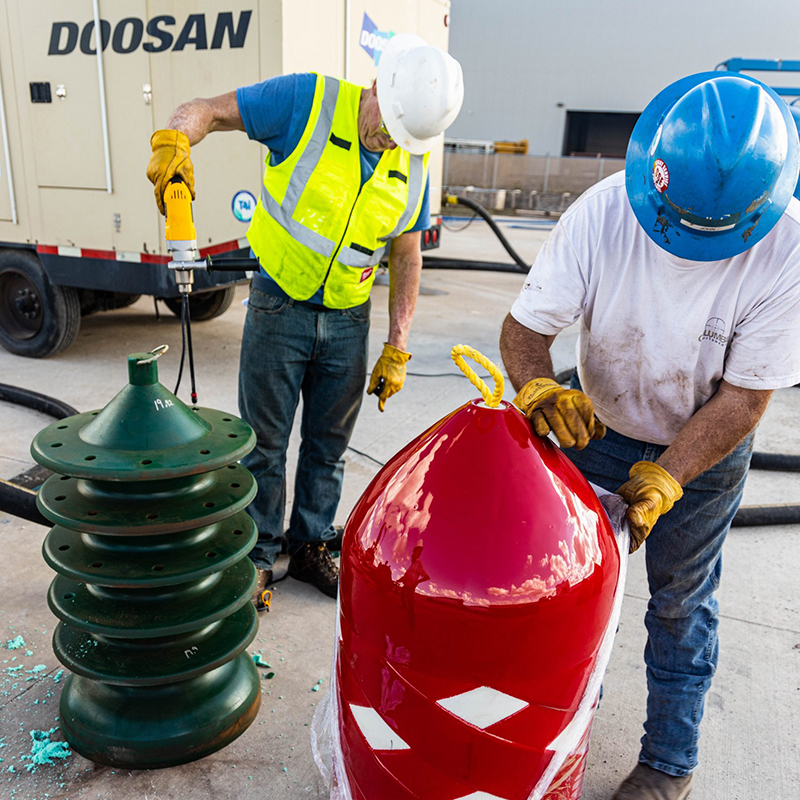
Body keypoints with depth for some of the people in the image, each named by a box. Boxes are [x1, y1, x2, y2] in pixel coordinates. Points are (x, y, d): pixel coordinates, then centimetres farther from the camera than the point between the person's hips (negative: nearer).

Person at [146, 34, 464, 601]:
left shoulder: (414, 162, 0)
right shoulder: (307, 102, -12)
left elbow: (406, 255, 5)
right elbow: (207, 111, -9)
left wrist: (397, 349, 2)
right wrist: (174, 140, -34)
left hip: (348, 320, 3)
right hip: (280, 306, -3)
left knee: (328, 446, 14)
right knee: (264, 444, 6)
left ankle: (312, 546, 34)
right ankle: (258, 558, 26)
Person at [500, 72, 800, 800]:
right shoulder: (602, 214, -25)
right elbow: (526, 327, -20)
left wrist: (662, 480, -30)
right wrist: (537, 385, -41)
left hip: (704, 448, -1)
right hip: (599, 426, 2)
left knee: (680, 600, 12)